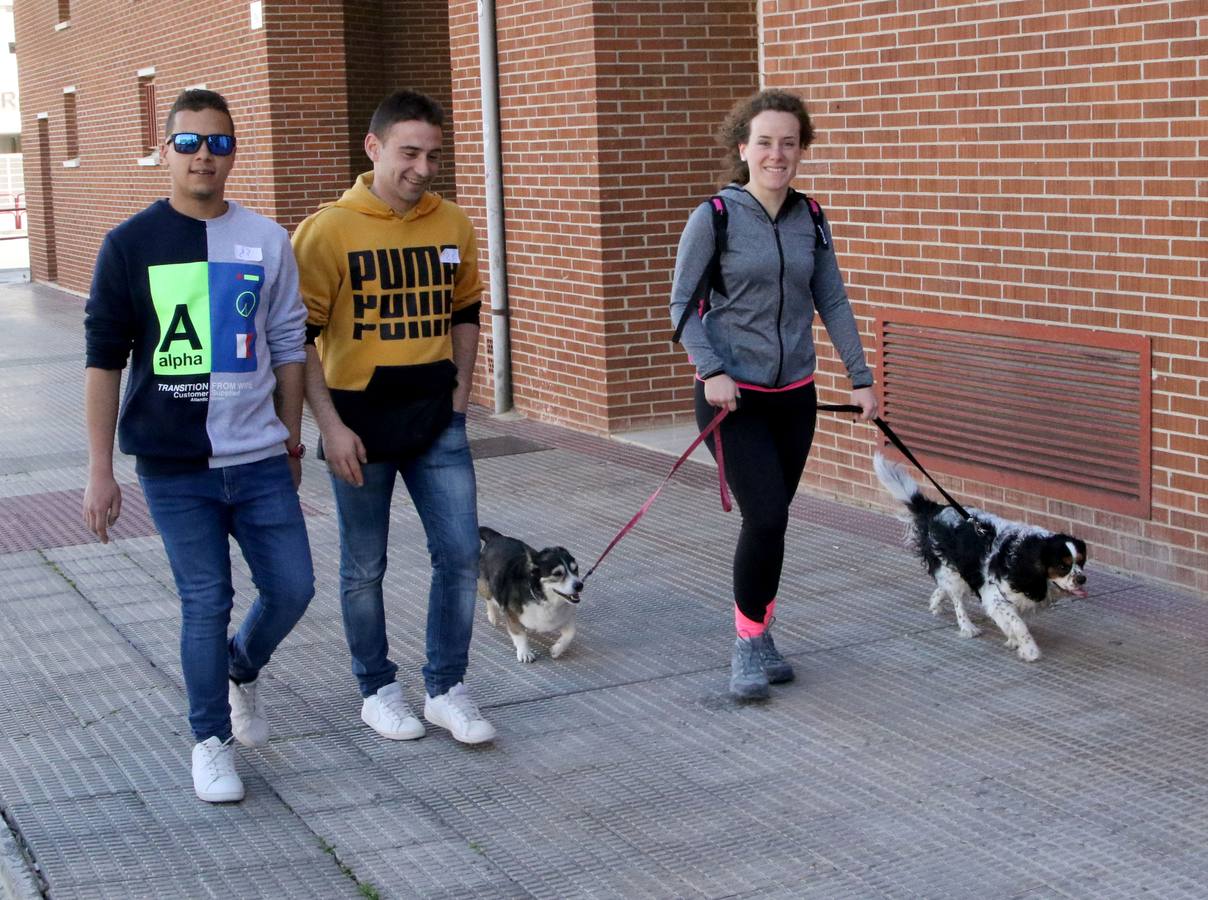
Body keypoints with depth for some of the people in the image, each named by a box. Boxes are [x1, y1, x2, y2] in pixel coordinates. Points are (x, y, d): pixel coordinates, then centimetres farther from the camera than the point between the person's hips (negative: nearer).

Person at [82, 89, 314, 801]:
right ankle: (212, 742, 19)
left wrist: (290, 440, 14)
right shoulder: (132, 244, -3)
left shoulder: (267, 241, 4)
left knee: (293, 588, 4)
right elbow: (104, 359, -1)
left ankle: (242, 671, 36)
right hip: (175, 468, -3)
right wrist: (100, 469, -4)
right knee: (206, 603, 0)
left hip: (261, 460, 3)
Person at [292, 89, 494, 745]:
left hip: (436, 420, 4)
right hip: (360, 424, -3)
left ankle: (446, 690, 16)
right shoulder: (328, 230, -11)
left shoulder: (452, 225, 3)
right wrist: (330, 426, -13)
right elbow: (298, 337, -9)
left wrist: (458, 395, 9)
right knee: (365, 568, 9)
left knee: (460, 554, 1)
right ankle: (377, 691, 26)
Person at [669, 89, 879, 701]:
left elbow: (832, 303, 9)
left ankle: (756, 638, 24)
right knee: (766, 515, -14)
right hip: (733, 395, -4)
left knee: (772, 517, 9)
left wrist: (861, 378, 6)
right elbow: (682, 305, -7)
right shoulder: (715, 216, -9)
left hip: (794, 393, 5)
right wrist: (712, 371, -18)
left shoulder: (810, 220, 5)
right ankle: (748, 643, 3)